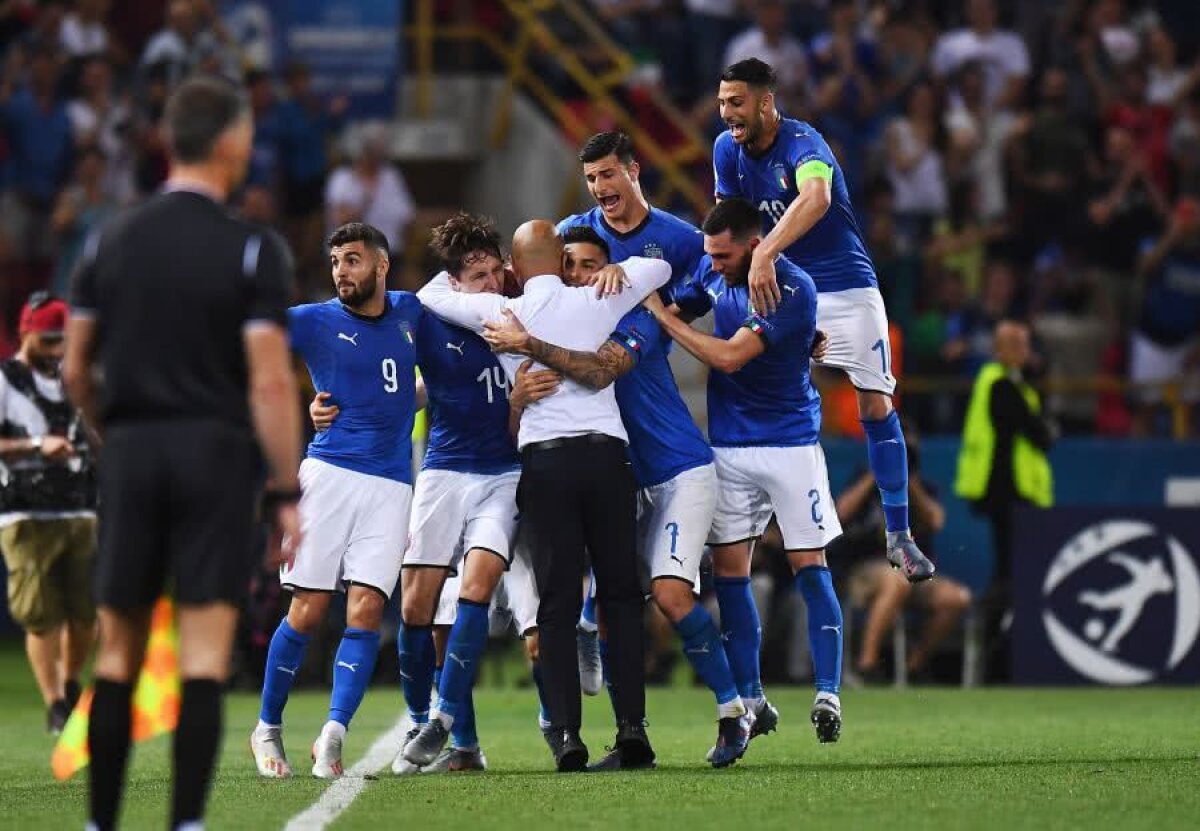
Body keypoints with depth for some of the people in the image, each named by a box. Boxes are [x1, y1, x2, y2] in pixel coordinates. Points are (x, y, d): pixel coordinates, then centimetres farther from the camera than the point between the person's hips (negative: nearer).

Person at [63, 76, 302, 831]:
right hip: (217, 452, -3)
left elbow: (75, 370, 9)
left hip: (132, 453, 4)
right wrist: (288, 495, -8)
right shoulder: (253, 250, -7)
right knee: (205, 656, -4)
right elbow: (270, 382, -12)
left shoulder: (113, 241, 6)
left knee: (119, 653, 9)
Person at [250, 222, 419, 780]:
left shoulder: (410, 312, 15)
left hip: (391, 484, 3)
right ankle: (268, 729, 9)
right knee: (308, 610, -5)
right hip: (330, 474, -3)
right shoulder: (316, 322, 4)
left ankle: (333, 735, -14)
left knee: (365, 611, -10)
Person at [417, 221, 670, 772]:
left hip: (544, 458, -1)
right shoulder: (598, 301, 5)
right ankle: (631, 727, 0)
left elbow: (430, 295, 19)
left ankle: (566, 732, -8)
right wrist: (613, 270, 33)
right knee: (621, 596, 7)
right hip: (606, 451, 1)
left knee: (557, 602, 1)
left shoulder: (500, 314, 3)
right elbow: (659, 267, 22)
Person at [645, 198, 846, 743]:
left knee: (809, 567, -5)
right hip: (729, 445, 6)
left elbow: (729, 356, -25)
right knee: (728, 569, 2)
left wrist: (659, 314, -18)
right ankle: (750, 702, 8)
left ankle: (828, 697, -4)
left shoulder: (792, 288, -19)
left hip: (790, 443, -6)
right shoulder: (713, 274, 2)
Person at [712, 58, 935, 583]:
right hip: (779, 288, 5)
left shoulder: (802, 144, -23)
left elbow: (816, 198, -45)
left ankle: (899, 535, 2)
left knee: (876, 406, -6)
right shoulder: (727, 150, -3)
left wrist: (763, 253, -58)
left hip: (845, 287, -5)